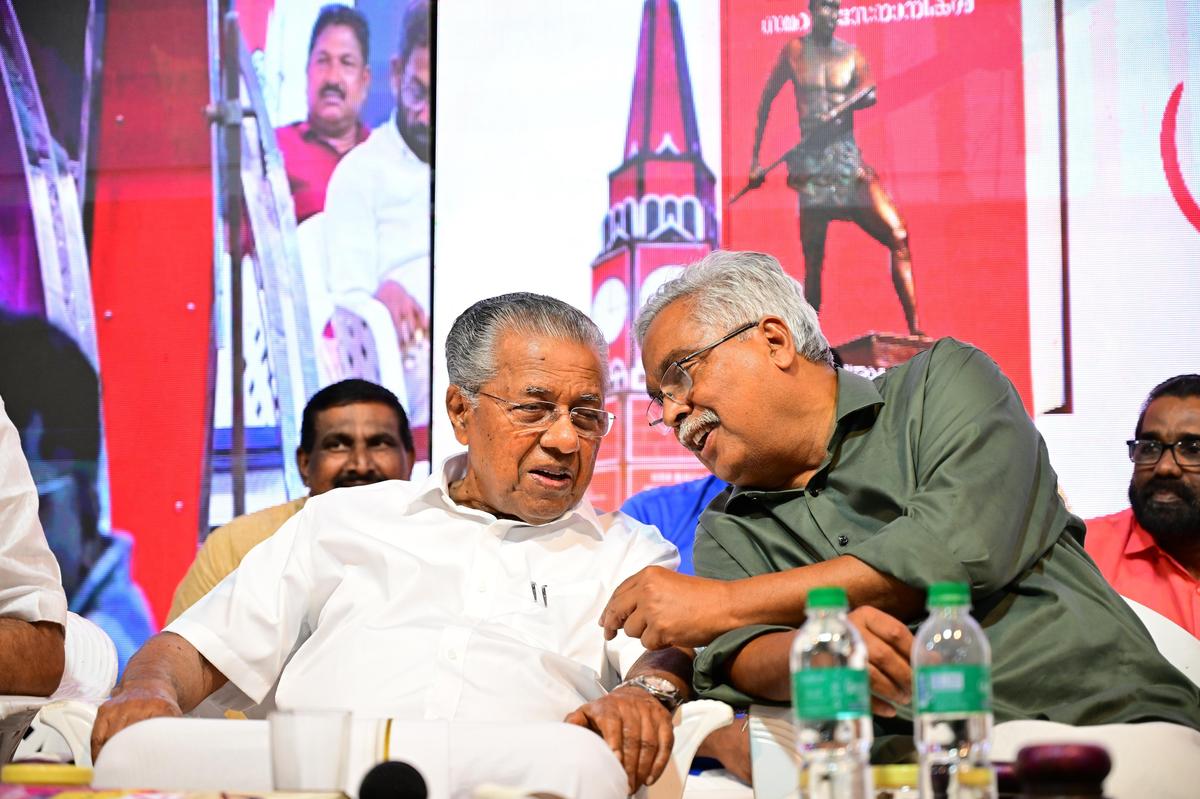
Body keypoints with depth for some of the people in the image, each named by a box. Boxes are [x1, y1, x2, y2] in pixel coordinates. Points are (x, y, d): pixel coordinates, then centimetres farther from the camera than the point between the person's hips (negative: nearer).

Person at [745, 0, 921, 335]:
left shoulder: (851, 54, 10)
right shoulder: (795, 51, 7)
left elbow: (870, 93, -6)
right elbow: (766, 100, 11)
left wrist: (842, 106, -26)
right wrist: (755, 159, 9)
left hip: (849, 159, 2)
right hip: (811, 163, -2)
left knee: (897, 235, -10)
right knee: (813, 259, -3)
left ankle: (915, 329, -8)